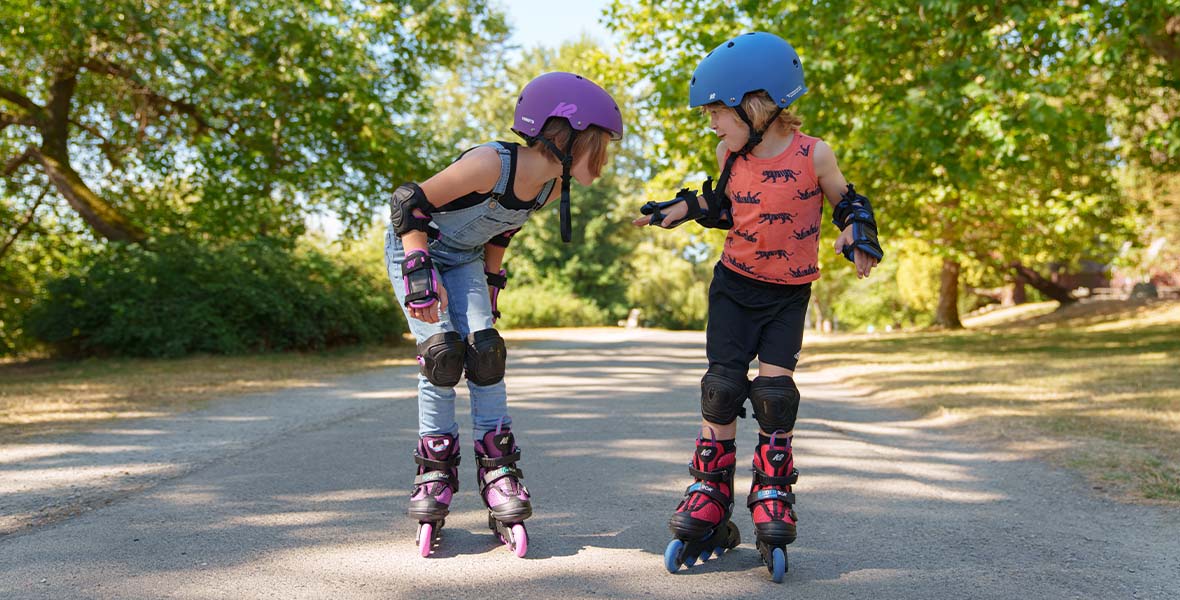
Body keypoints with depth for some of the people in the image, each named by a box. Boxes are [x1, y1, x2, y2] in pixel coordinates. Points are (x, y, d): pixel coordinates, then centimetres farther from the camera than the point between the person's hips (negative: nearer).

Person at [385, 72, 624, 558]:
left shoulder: (553, 186, -10)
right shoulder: (492, 163, -33)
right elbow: (409, 202, -27)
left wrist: (492, 283, 10)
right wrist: (420, 271, -31)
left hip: (465, 260, 5)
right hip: (413, 247, -5)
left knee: (485, 350, -10)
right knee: (442, 351, -15)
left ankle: (498, 469, -2)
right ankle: (435, 473, -2)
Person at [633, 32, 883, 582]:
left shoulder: (812, 154, -13)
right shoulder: (731, 154, -3)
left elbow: (844, 201, 1)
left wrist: (857, 231, -18)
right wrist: (684, 208, -1)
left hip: (789, 293, -2)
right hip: (734, 283, 3)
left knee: (774, 390, -8)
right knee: (722, 387, -2)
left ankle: (772, 501, 9)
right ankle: (709, 500, 9)